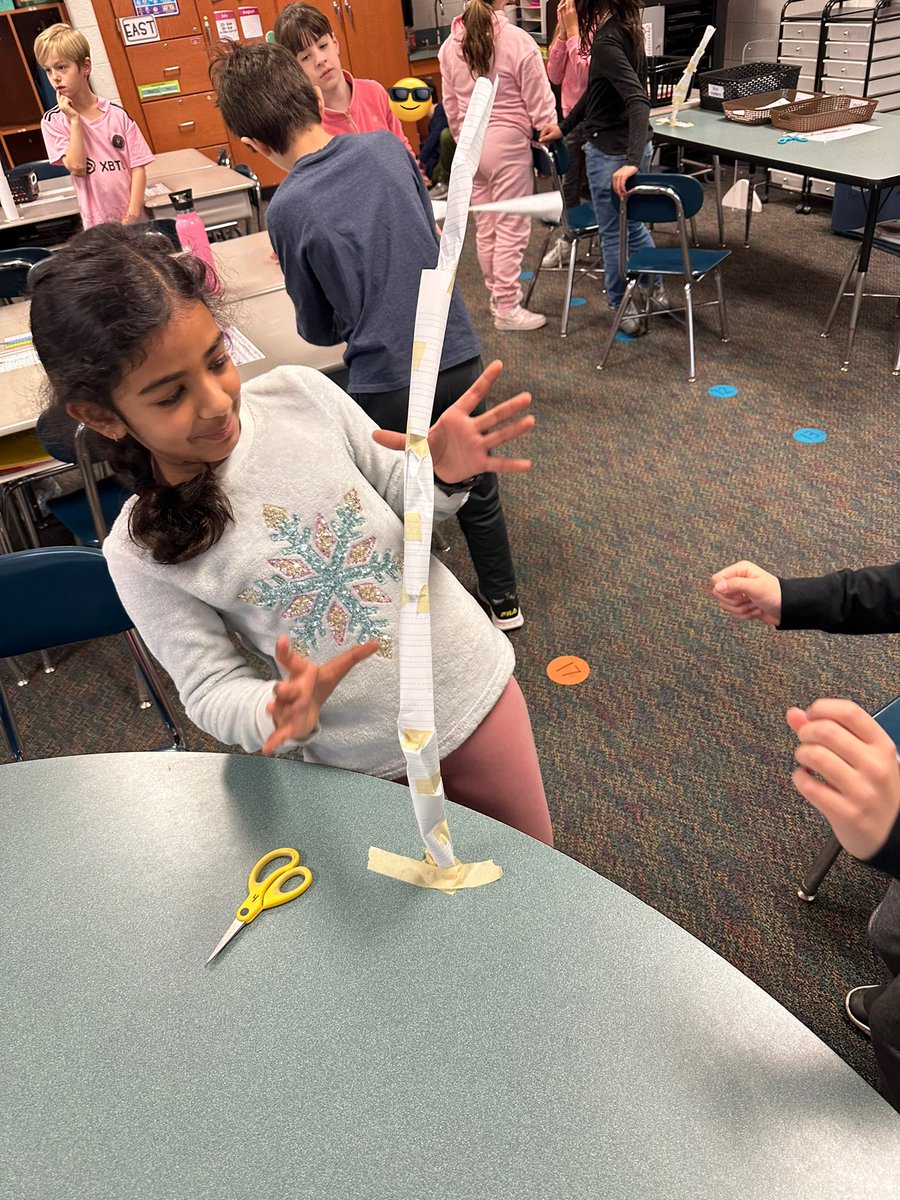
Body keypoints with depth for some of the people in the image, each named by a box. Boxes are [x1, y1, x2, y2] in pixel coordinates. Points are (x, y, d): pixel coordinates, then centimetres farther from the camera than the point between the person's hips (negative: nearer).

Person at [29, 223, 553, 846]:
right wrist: (281, 711, -30)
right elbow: (213, 689, -8)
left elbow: (401, 499, 1)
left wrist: (438, 475, -22)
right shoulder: (142, 554, -15)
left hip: (474, 686, 3)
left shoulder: (301, 394, -12)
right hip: (369, 765, -2)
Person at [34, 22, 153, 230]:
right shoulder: (52, 121, 0)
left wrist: (133, 214, -12)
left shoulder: (117, 114, 1)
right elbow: (77, 167, -10)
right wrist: (74, 120, -11)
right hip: (97, 224, -1)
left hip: (135, 219, 1)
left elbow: (138, 167, -1)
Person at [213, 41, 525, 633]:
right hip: (458, 354, 5)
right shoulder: (388, 146, 0)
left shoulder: (288, 209, -12)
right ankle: (504, 600, 39)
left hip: (387, 382, -4)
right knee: (476, 484, 21)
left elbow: (319, 329, 0)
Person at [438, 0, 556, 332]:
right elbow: (540, 104, -8)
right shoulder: (517, 40, -13)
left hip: (471, 145, 6)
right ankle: (507, 308, 2)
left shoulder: (450, 46, 3)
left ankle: (496, 294, 27)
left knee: (484, 227, 14)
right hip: (508, 144, -6)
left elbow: (451, 107, 11)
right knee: (511, 228, 0)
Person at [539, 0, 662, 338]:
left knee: (613, 233, 8)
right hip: (632, 147, 9)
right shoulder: (626, 28, 5)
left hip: (611, 153, -9)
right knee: (633, 223, 25)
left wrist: (632, 162, -42)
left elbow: (639, 100, -33)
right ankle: (655, 290, 37)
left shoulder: (606, 41, -24)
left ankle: (624, 307, 21)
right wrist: (564, 126, 23)